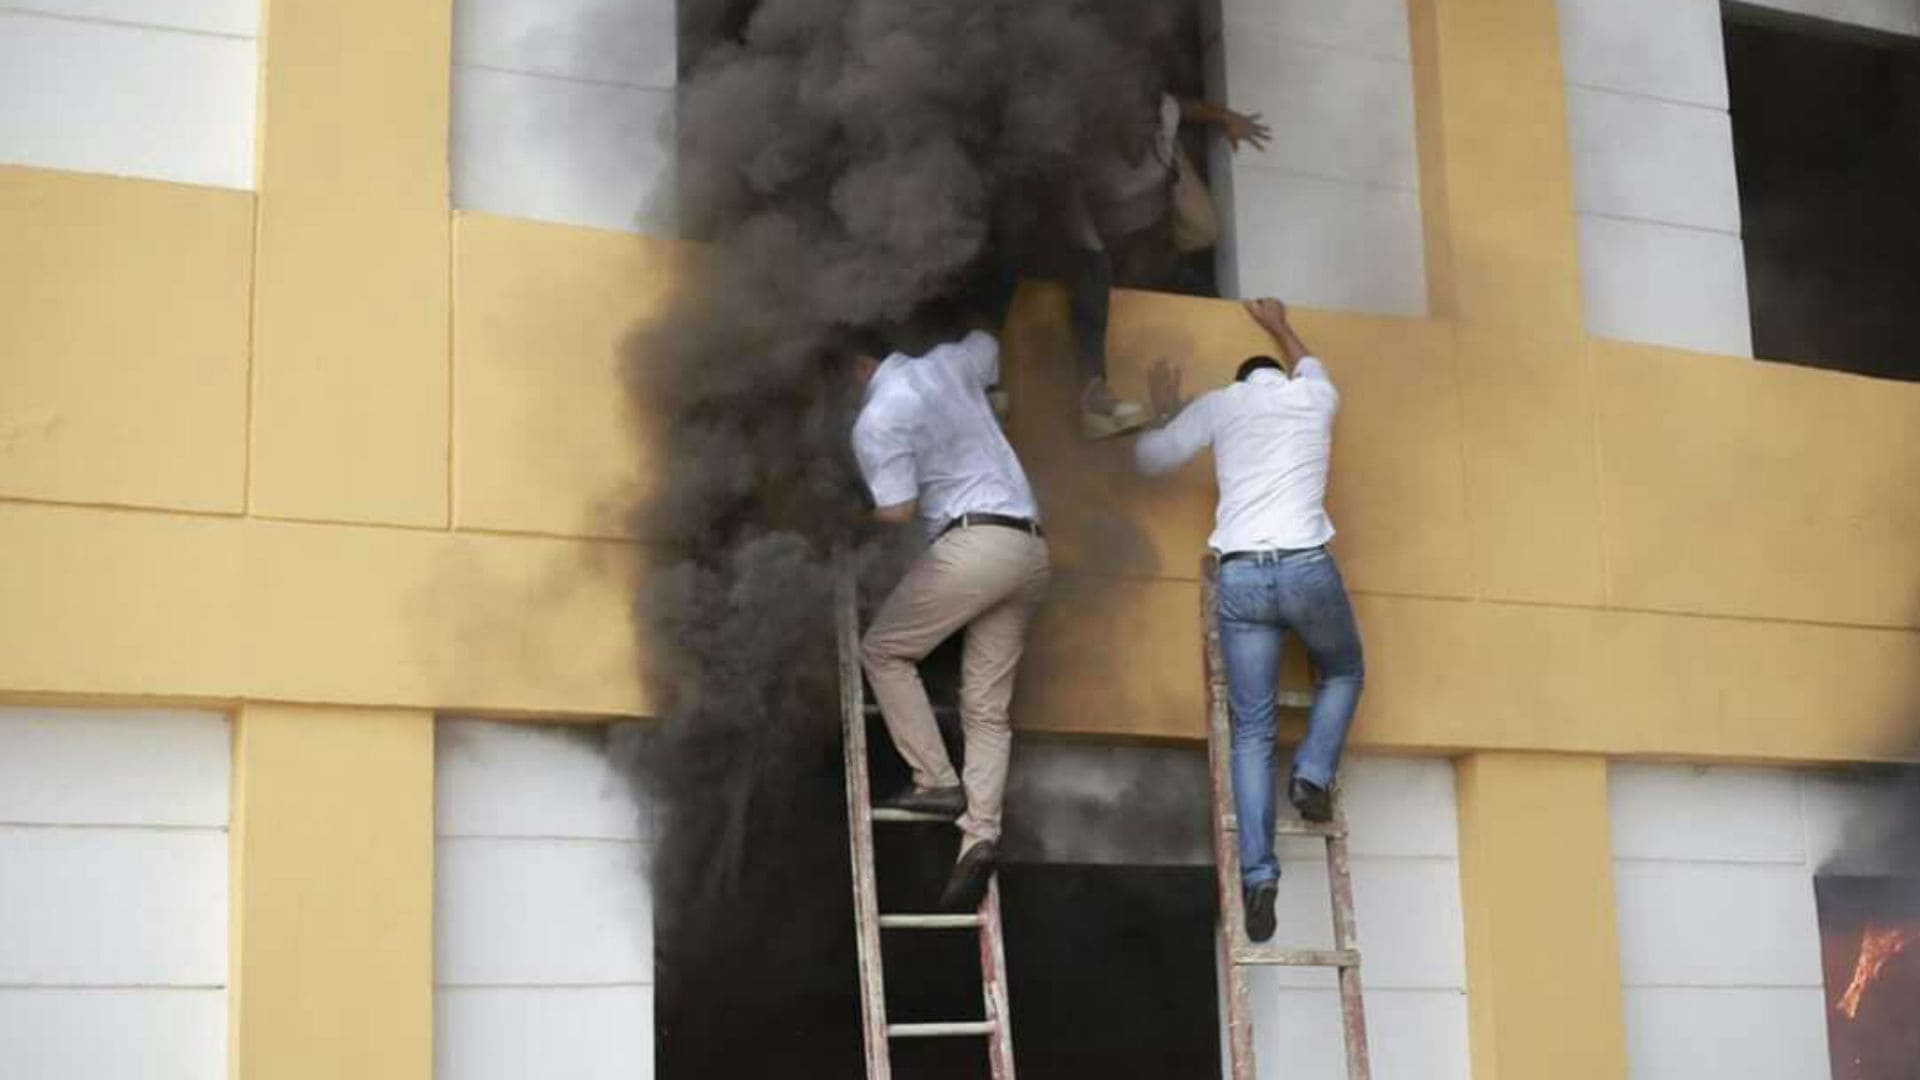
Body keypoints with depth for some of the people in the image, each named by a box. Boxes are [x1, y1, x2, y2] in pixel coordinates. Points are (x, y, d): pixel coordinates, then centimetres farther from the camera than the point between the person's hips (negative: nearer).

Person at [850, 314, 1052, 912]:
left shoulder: (877, 419, -6)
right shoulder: (947, 363, 15)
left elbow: (897, 511, -9)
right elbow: (987, 343, 39)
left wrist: (859, 510, 12)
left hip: (974, 542, -7)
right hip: (1031, 546, 8)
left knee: (883, 649, 11)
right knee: (988, 707, 4)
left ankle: (937, 780, 2)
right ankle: (980, 835, -10)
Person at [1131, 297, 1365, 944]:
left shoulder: (1219, 404, 14)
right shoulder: (1316, 397, 17)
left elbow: (1149, 459, 20)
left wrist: (1165, 410, 38)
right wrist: (1279, 326, 60)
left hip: (1240, 576, 1)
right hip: (1307, 568, 0)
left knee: (1251, 732, 3)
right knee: (1343, 672, 29)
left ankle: (1258, 878, -7)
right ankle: (1312, 775, 6)